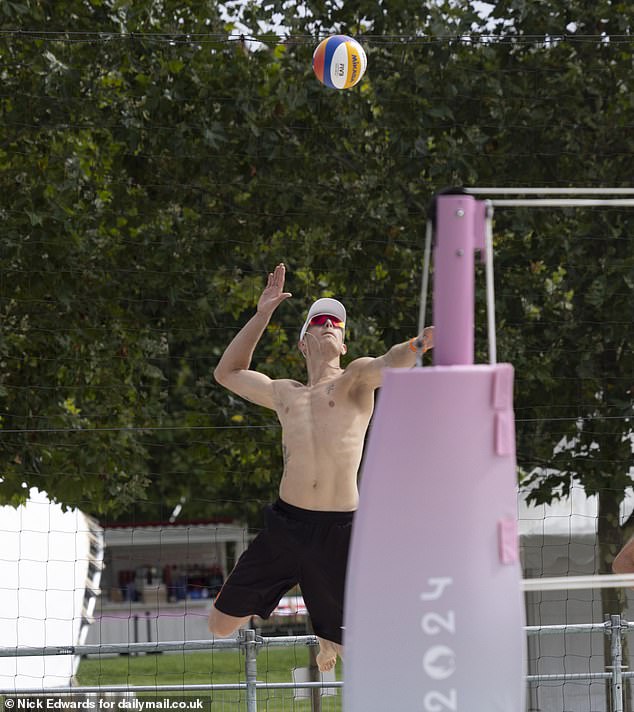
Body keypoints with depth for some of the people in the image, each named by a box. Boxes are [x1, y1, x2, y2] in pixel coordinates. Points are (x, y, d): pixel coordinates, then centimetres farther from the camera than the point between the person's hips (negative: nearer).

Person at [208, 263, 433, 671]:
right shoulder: (285, 395, 20)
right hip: (286, 524, 4)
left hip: (338, 530, -4)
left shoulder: (354, 381, 7)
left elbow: (387, 364, -16)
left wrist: (418, 344, -38)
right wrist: (262, 315, 29)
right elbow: (228, 373, 35)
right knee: (222, 624, 4)